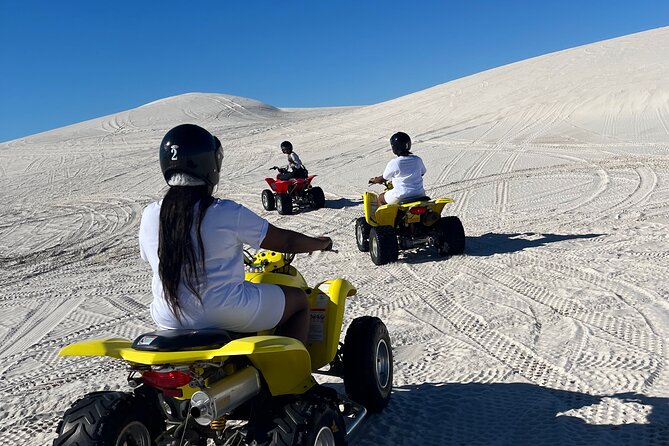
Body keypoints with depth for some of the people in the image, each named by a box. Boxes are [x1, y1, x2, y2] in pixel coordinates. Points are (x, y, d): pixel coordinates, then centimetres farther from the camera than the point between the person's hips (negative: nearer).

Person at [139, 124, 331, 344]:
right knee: (298, 299, 14)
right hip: (225, 316, -5)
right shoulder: (229, 213, -17)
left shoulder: (150, 215, -3)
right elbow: (285, 241, -7)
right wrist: (319, 243, 13)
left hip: (168, 319, 6)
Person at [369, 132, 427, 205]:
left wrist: (374, 180, 22)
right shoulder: (417, 160, -2)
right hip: (419, 195, 4)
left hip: (401, 197, -4)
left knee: (381, 198, 21)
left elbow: (384, 178, 0)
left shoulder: (393, 163, -14)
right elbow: (423, 172, 17)